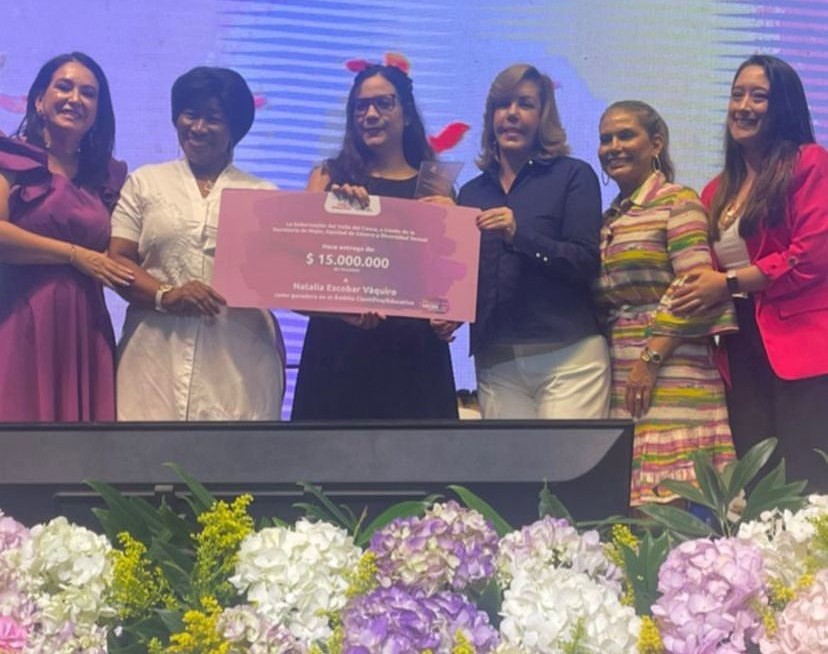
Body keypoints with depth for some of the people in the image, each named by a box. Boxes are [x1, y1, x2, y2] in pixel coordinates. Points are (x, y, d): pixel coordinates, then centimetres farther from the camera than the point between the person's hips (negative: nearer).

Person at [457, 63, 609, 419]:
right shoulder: (472, 193, 17)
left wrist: (519, 235, -17)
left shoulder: (573, 176, 4)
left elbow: (587, 263, -6)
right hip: (495, 365, 4)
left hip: (568, 355, -3)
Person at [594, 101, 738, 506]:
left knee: (666, 497, -11)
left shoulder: (677, 201, -1)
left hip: (667, 370, -7)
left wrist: (650, 359, -16)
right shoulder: (609, 219, 20)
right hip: (618, 374, 7)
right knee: (625, 493, 2)